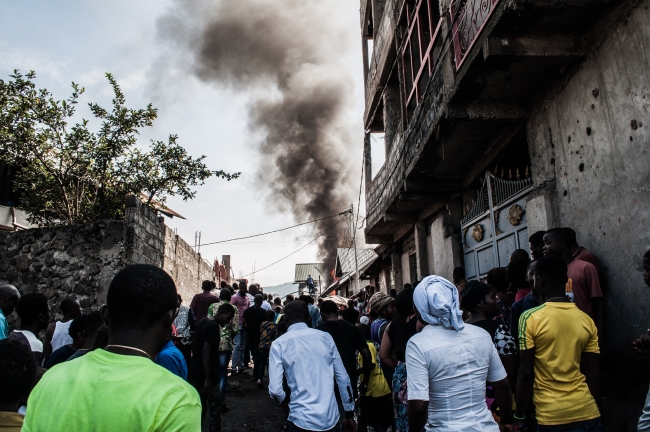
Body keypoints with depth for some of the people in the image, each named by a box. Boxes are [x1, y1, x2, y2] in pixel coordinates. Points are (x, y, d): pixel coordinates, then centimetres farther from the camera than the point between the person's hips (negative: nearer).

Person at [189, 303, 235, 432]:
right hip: (204, 376, -9)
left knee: (200, 407, 16)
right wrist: (208, 379, -22)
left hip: (195, 373, 9)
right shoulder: (213, 327, -19)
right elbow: (205, 352, -24)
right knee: (215, 407, 5)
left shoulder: (202, 322, 9)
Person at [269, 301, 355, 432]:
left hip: (302, 420, -2)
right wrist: (349, 413, 14)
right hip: (331, 417, 2)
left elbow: (275, 389, -11)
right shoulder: (325, 337, 2)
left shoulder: (279, 344, -5)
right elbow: (343, 378, 3)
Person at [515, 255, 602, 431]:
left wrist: (519, 417, -2)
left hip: (551, 416, -3)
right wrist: (592, 408, 19)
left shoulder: (530, 318, -12)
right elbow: (594, 374, 5)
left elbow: (526, 372, -12)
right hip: (587, 412, 4)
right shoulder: (586, 320, 1)